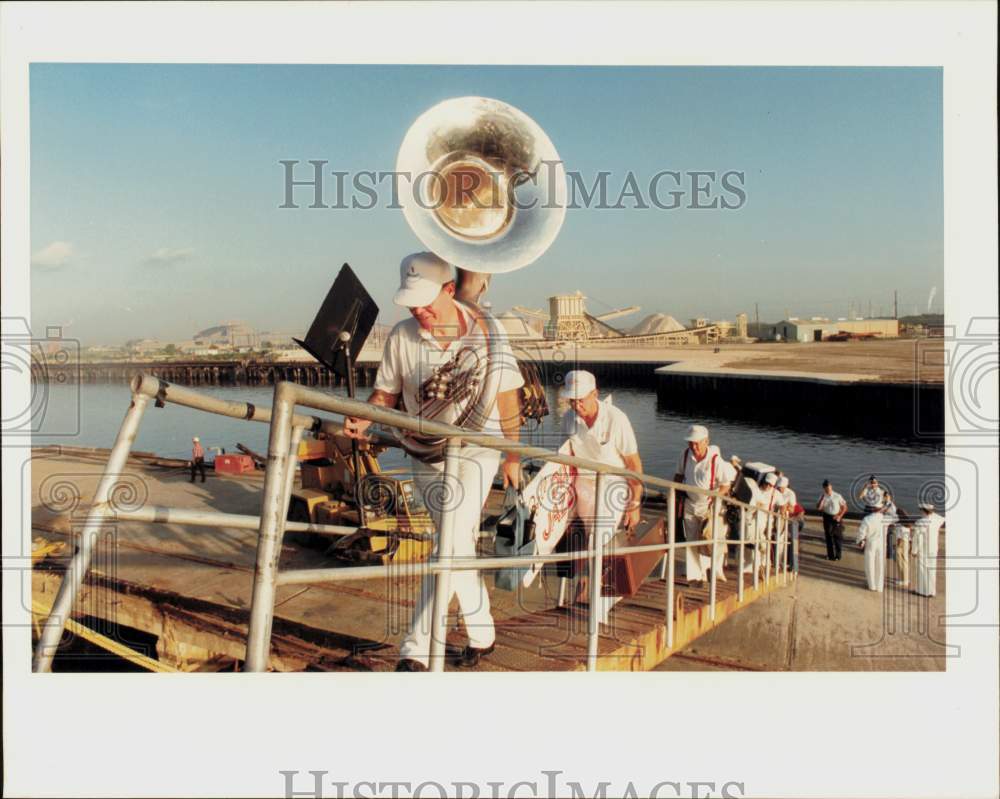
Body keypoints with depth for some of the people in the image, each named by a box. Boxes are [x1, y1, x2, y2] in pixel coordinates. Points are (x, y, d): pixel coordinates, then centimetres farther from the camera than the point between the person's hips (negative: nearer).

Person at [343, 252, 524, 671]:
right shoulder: (400, 337, -8)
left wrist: (513, 455, 3)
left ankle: (416, 649, -8)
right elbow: (386, 391, 2)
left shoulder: (484, 334, -11)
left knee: (450, 544, -15)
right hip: (426, 455, 3)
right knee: (458, 546, 12)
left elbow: (507, 396, -2)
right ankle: (482, 634, 30)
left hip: (476, 449, -3)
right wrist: (364, 418, -21)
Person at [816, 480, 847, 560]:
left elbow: (844, 507, -2)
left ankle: (838, 555, 18)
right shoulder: (822, 496, -3)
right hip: (827, 517, 2)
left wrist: (840, 516, -12)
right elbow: (818, 508, -11)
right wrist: (822, 498, -20)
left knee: (838, 536, 3)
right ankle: (830, 555, 22)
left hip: (836, 517, -2)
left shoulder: (837, 496, -10)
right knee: (828, 536, 9)